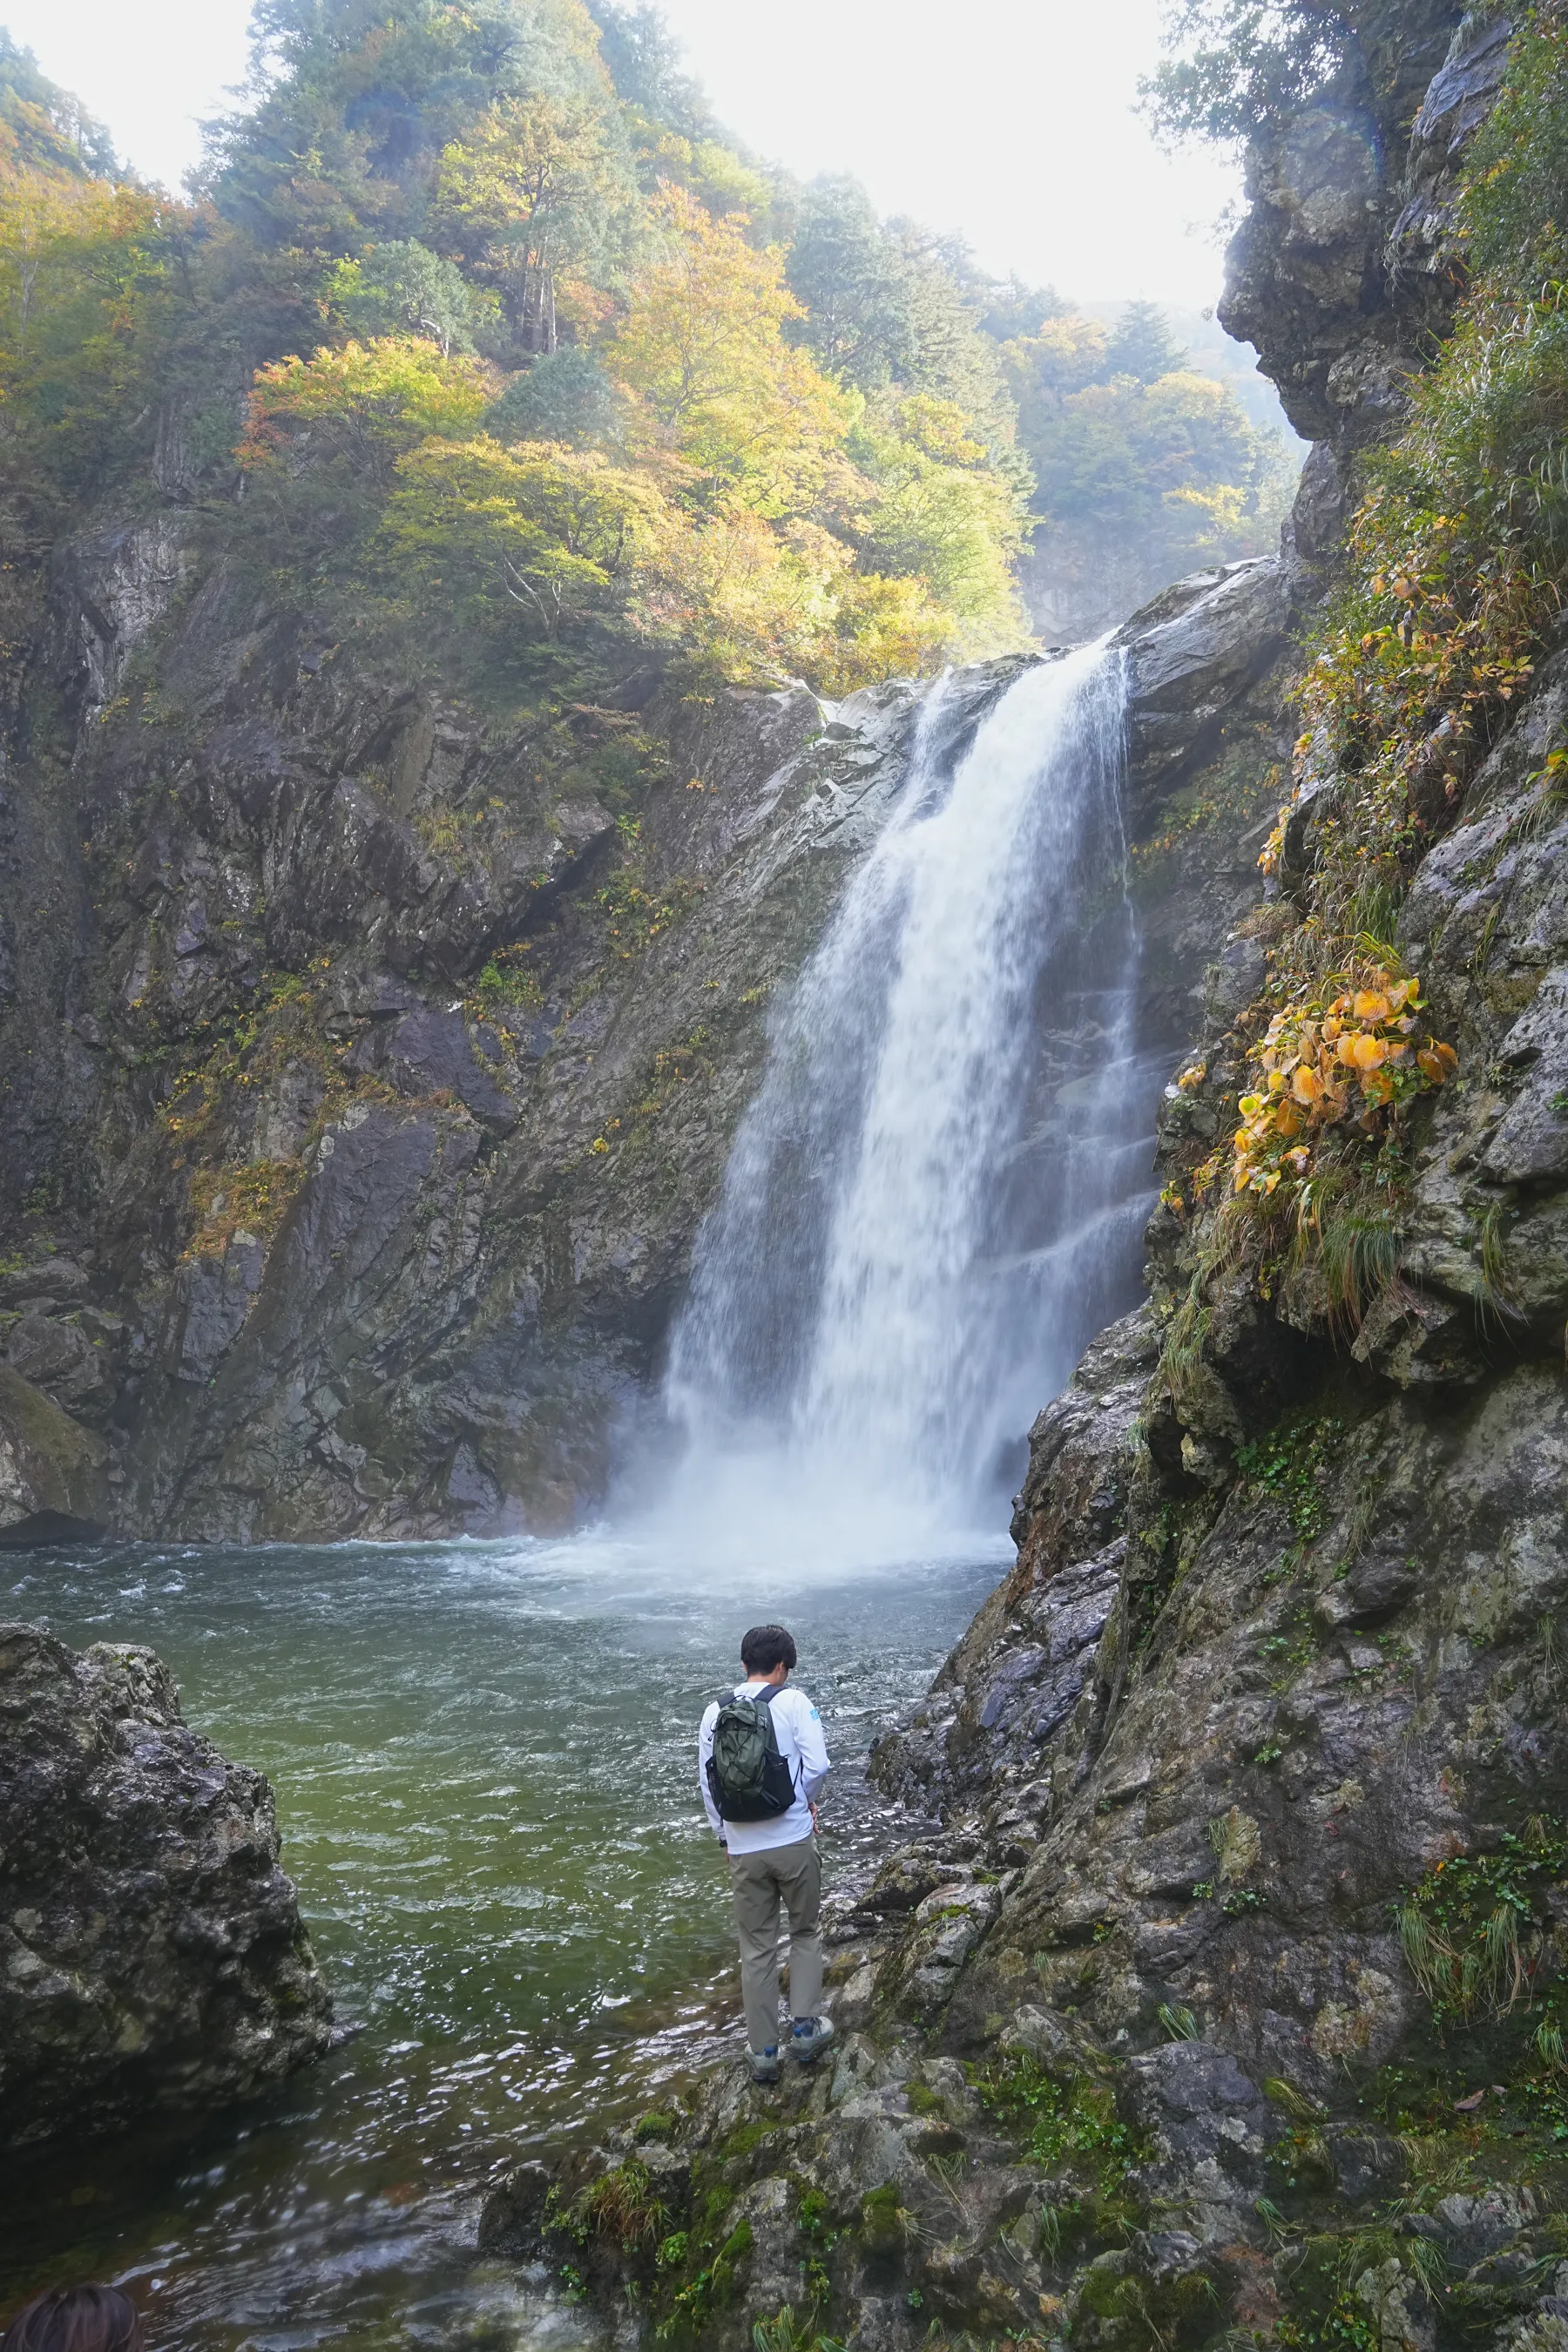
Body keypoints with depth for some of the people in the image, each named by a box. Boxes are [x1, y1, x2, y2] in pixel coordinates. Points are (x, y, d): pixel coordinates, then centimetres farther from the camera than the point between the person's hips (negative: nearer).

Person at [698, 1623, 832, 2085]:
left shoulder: (714, 1712, 3)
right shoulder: (792, 1701, -8)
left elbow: (707, 1784, 5)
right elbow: (817, 1765, -14)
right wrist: (806, 1802, 6)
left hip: (743, 1851, 3)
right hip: (794, 1843, -2)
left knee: (756, 1950, 13)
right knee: (805, 1933, 20)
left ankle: (763, 2053, 19)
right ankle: (805, 2029, 17)